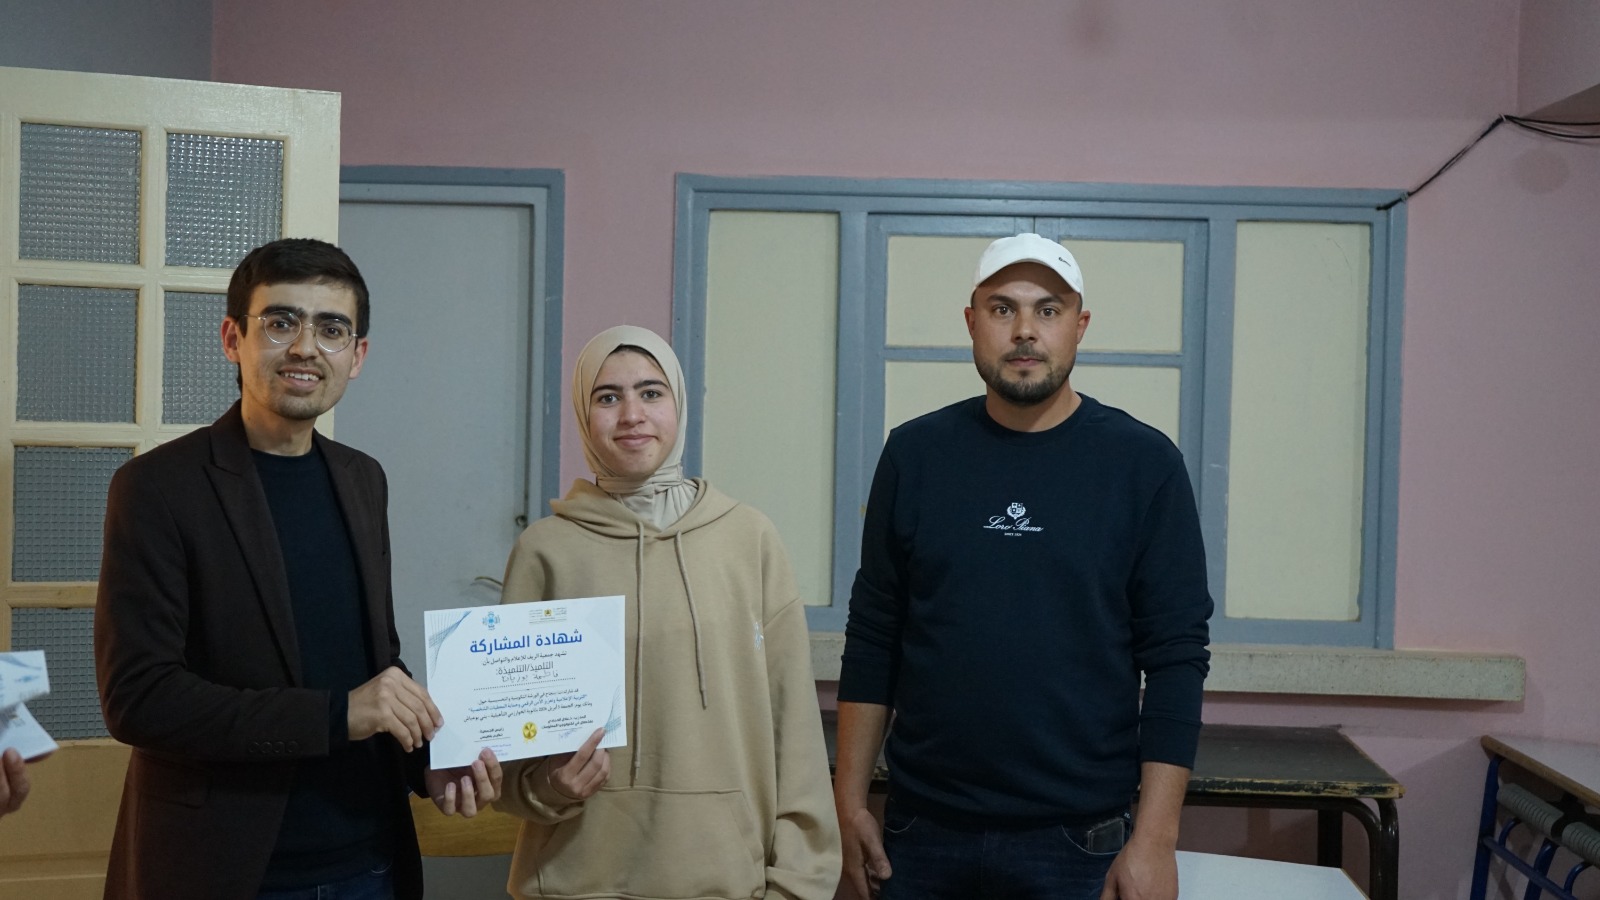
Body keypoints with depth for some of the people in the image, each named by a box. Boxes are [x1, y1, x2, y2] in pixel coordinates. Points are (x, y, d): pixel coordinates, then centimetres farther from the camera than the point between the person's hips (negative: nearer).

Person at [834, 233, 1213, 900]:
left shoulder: (1143, 463, -4)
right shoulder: (916, 452, 3)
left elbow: (1175, 658, -6)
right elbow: (872, 638, 6)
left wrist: (1156, 839, -11)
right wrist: (850, 800, 2)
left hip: (1077, 844, -2)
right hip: (921, 833, 2)